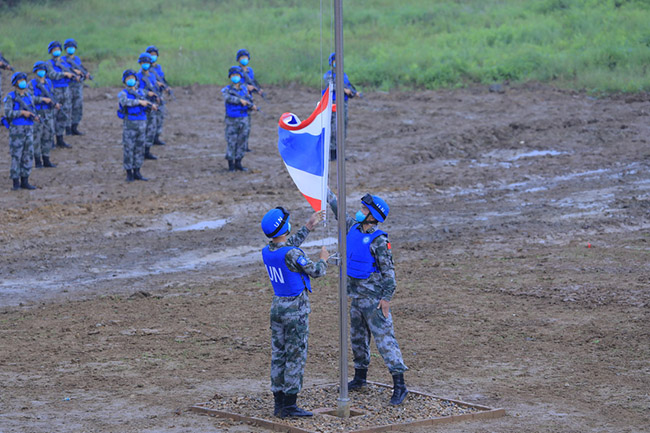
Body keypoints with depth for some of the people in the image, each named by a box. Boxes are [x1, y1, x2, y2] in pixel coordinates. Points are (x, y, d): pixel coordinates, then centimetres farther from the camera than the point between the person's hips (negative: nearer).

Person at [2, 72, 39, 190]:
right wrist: (22, 112, -20)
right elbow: (8, 113, -16)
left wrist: (35, 117, -7)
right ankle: (16, 182, 2)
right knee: (16, 156, -3)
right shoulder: (10, 96, -7)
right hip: (16, 129, -6)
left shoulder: (28, 96, 12)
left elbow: (32, 111, 15)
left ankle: (24, 181, 11)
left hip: (29, 129, 6)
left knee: (28, 155, 4)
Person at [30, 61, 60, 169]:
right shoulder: (32, 84, -7)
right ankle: (37, 161, 6)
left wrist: (56, 104, -10)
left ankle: (46, 160, 13)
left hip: (48, 114, 5)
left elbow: (52, 96, 10)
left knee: (48, 137, 6)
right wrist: (43, 99, -25)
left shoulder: (49, 82, 9)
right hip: (37, 114, -5)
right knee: (37, 137, -1)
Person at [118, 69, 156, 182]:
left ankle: (137, 172, 14)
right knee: (129, 149, -3)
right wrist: (139, 101, -30)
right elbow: (125, 102, -25)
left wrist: (151, 106, -7)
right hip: (129, 124, -5)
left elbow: (145, 106, 14)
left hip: (141, 124, 5)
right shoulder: (123, 94, -4)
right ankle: (129, 174, 3)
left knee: (140, 149, 7)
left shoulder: (141, 92, 13)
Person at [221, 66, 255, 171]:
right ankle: (231, 165, 5)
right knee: (231, 143, -3)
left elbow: (249, 102, 8)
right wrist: (240, 100, -30)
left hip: (244, 119, 4)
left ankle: (238, 163, 14)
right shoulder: (226, 90, -2)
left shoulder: (244, 89, 9)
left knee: (242, 141, 4)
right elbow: (228, 98, -22)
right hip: (232, 120, -4)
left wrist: (252, 106, -14)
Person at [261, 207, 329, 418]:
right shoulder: (291, 255, -25)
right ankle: (290, 406, -1)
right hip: (296, 310, -8)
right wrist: (323, 259, 10)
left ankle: (279, 403, 15)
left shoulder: (266, 252, 0)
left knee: (279, 355, 11)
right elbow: (315, 272, -12)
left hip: (277, 306, 8)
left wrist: (309, 226, 25)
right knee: (296, 357, -2)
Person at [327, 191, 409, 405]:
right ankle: (360, 377, 36)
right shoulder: (354, 228, 4)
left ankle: (399, 385, -10)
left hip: (374, 299, -8)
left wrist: (387, 298, -21)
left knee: (384, 338, -10)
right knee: (357, 337, 19)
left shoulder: (378, 241, -18)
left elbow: (389, 271, -17)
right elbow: (339, 211, 19)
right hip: (357, 297, 8)